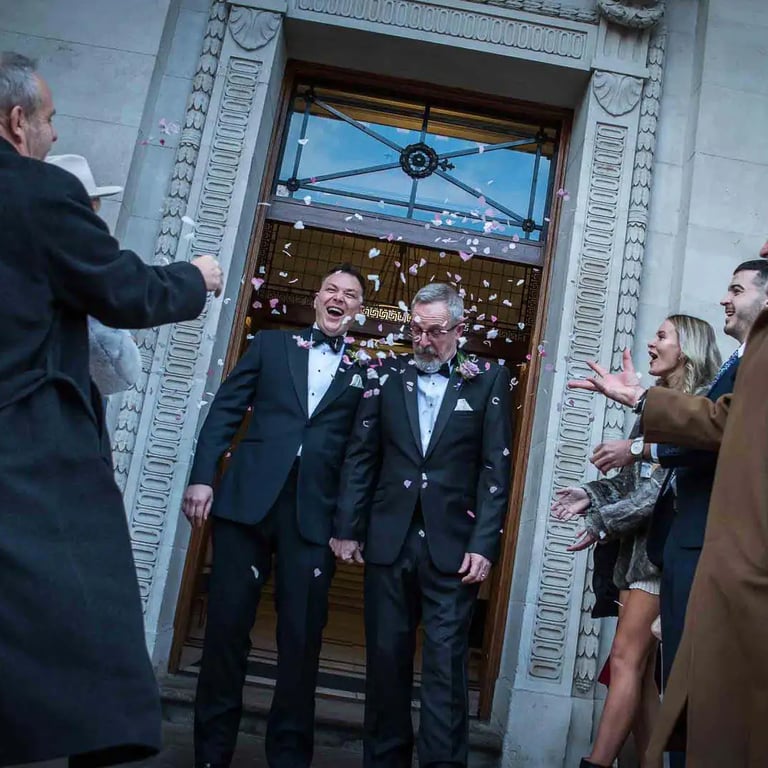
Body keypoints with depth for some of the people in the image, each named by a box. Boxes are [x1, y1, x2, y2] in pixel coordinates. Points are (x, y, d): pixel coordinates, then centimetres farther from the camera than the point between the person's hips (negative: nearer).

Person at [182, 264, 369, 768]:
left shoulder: (364, 372, 11)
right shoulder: (270, 344, 14)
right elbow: (226, 410, 8)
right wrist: (202, 476, -3)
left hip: (315, 513, 0)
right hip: (248, 499, 1)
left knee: (302, 638, 4)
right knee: (227, 624, 5)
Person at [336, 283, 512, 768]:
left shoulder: (489, 380, 2)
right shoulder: (387, 375, 9)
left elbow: (496, 469, -2)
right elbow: (360, 457, 8)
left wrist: (484, 545, -9)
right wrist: (348, 527, 2)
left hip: (452, 545, -2)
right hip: (389, 540, 3)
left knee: (446, 664, -1)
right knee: (386, 658, 10)